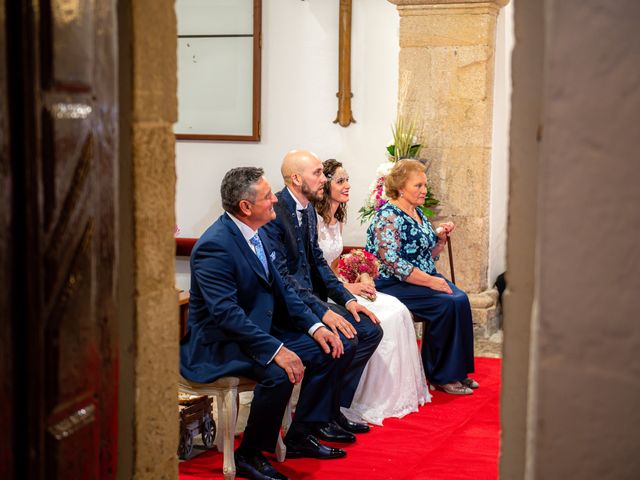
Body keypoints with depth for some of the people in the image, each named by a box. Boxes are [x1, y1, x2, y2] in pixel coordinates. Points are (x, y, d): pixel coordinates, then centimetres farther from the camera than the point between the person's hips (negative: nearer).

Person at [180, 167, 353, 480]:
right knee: (279, 373, -34)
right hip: (219, 343, -10)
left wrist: (314, 326, 0)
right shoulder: (214, 246, -23)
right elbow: (226, 313, -29)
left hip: (262, 329, 10)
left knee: (334, 351, 4)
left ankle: (299, 437, 14)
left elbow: (280, 288, 12)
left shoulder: (254, 234, 5)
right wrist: (275, 350, -34)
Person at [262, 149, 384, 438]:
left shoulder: (308, 209, 11)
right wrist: (323, 311, -25)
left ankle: (334, 408, 6)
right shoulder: (273, 212, -18)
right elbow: (281, 276, -22)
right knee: (344, 339, -25)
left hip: (311, 295, 10)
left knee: (371, 330, 0)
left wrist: (346, 299, 3)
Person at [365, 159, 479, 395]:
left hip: (425, 276, 8)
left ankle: (457, 370, -11)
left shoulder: (418, 214, 15)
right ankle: (440, 376, -13)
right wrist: (431, 281, -23)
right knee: (446, 304, -25)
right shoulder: (387, 217, -13)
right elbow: (392, 263, -22)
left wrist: (441, 236, 4)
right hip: (394, 285, -8)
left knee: (460, 300, -17)